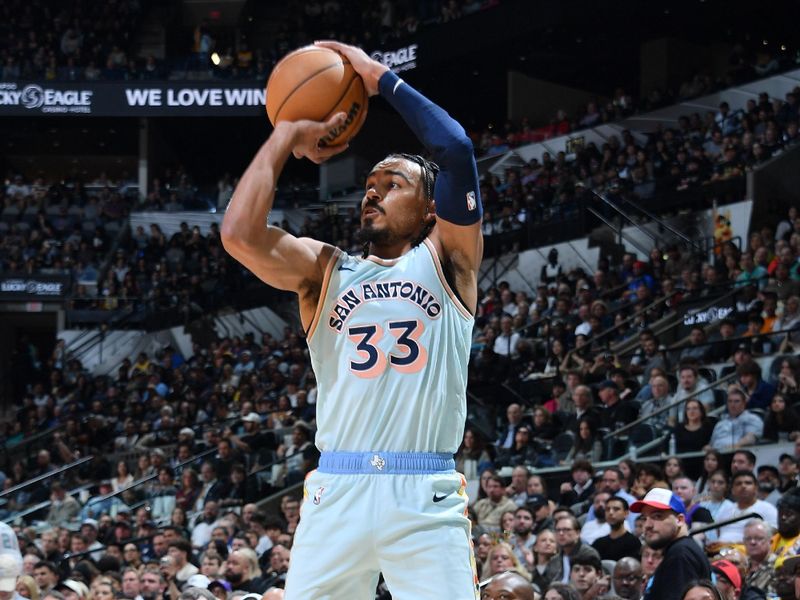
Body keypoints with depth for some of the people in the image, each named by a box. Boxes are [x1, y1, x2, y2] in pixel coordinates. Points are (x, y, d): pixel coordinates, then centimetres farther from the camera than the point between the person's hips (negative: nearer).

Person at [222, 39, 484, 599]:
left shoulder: (447, 260, 11)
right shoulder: (325, 270, 16)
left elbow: (456, 149, -4)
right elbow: (241, 235, -2)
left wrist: (382, 77, 4)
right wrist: (287, 135, 8)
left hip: (427, 495, -2)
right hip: (337, 491, 2)